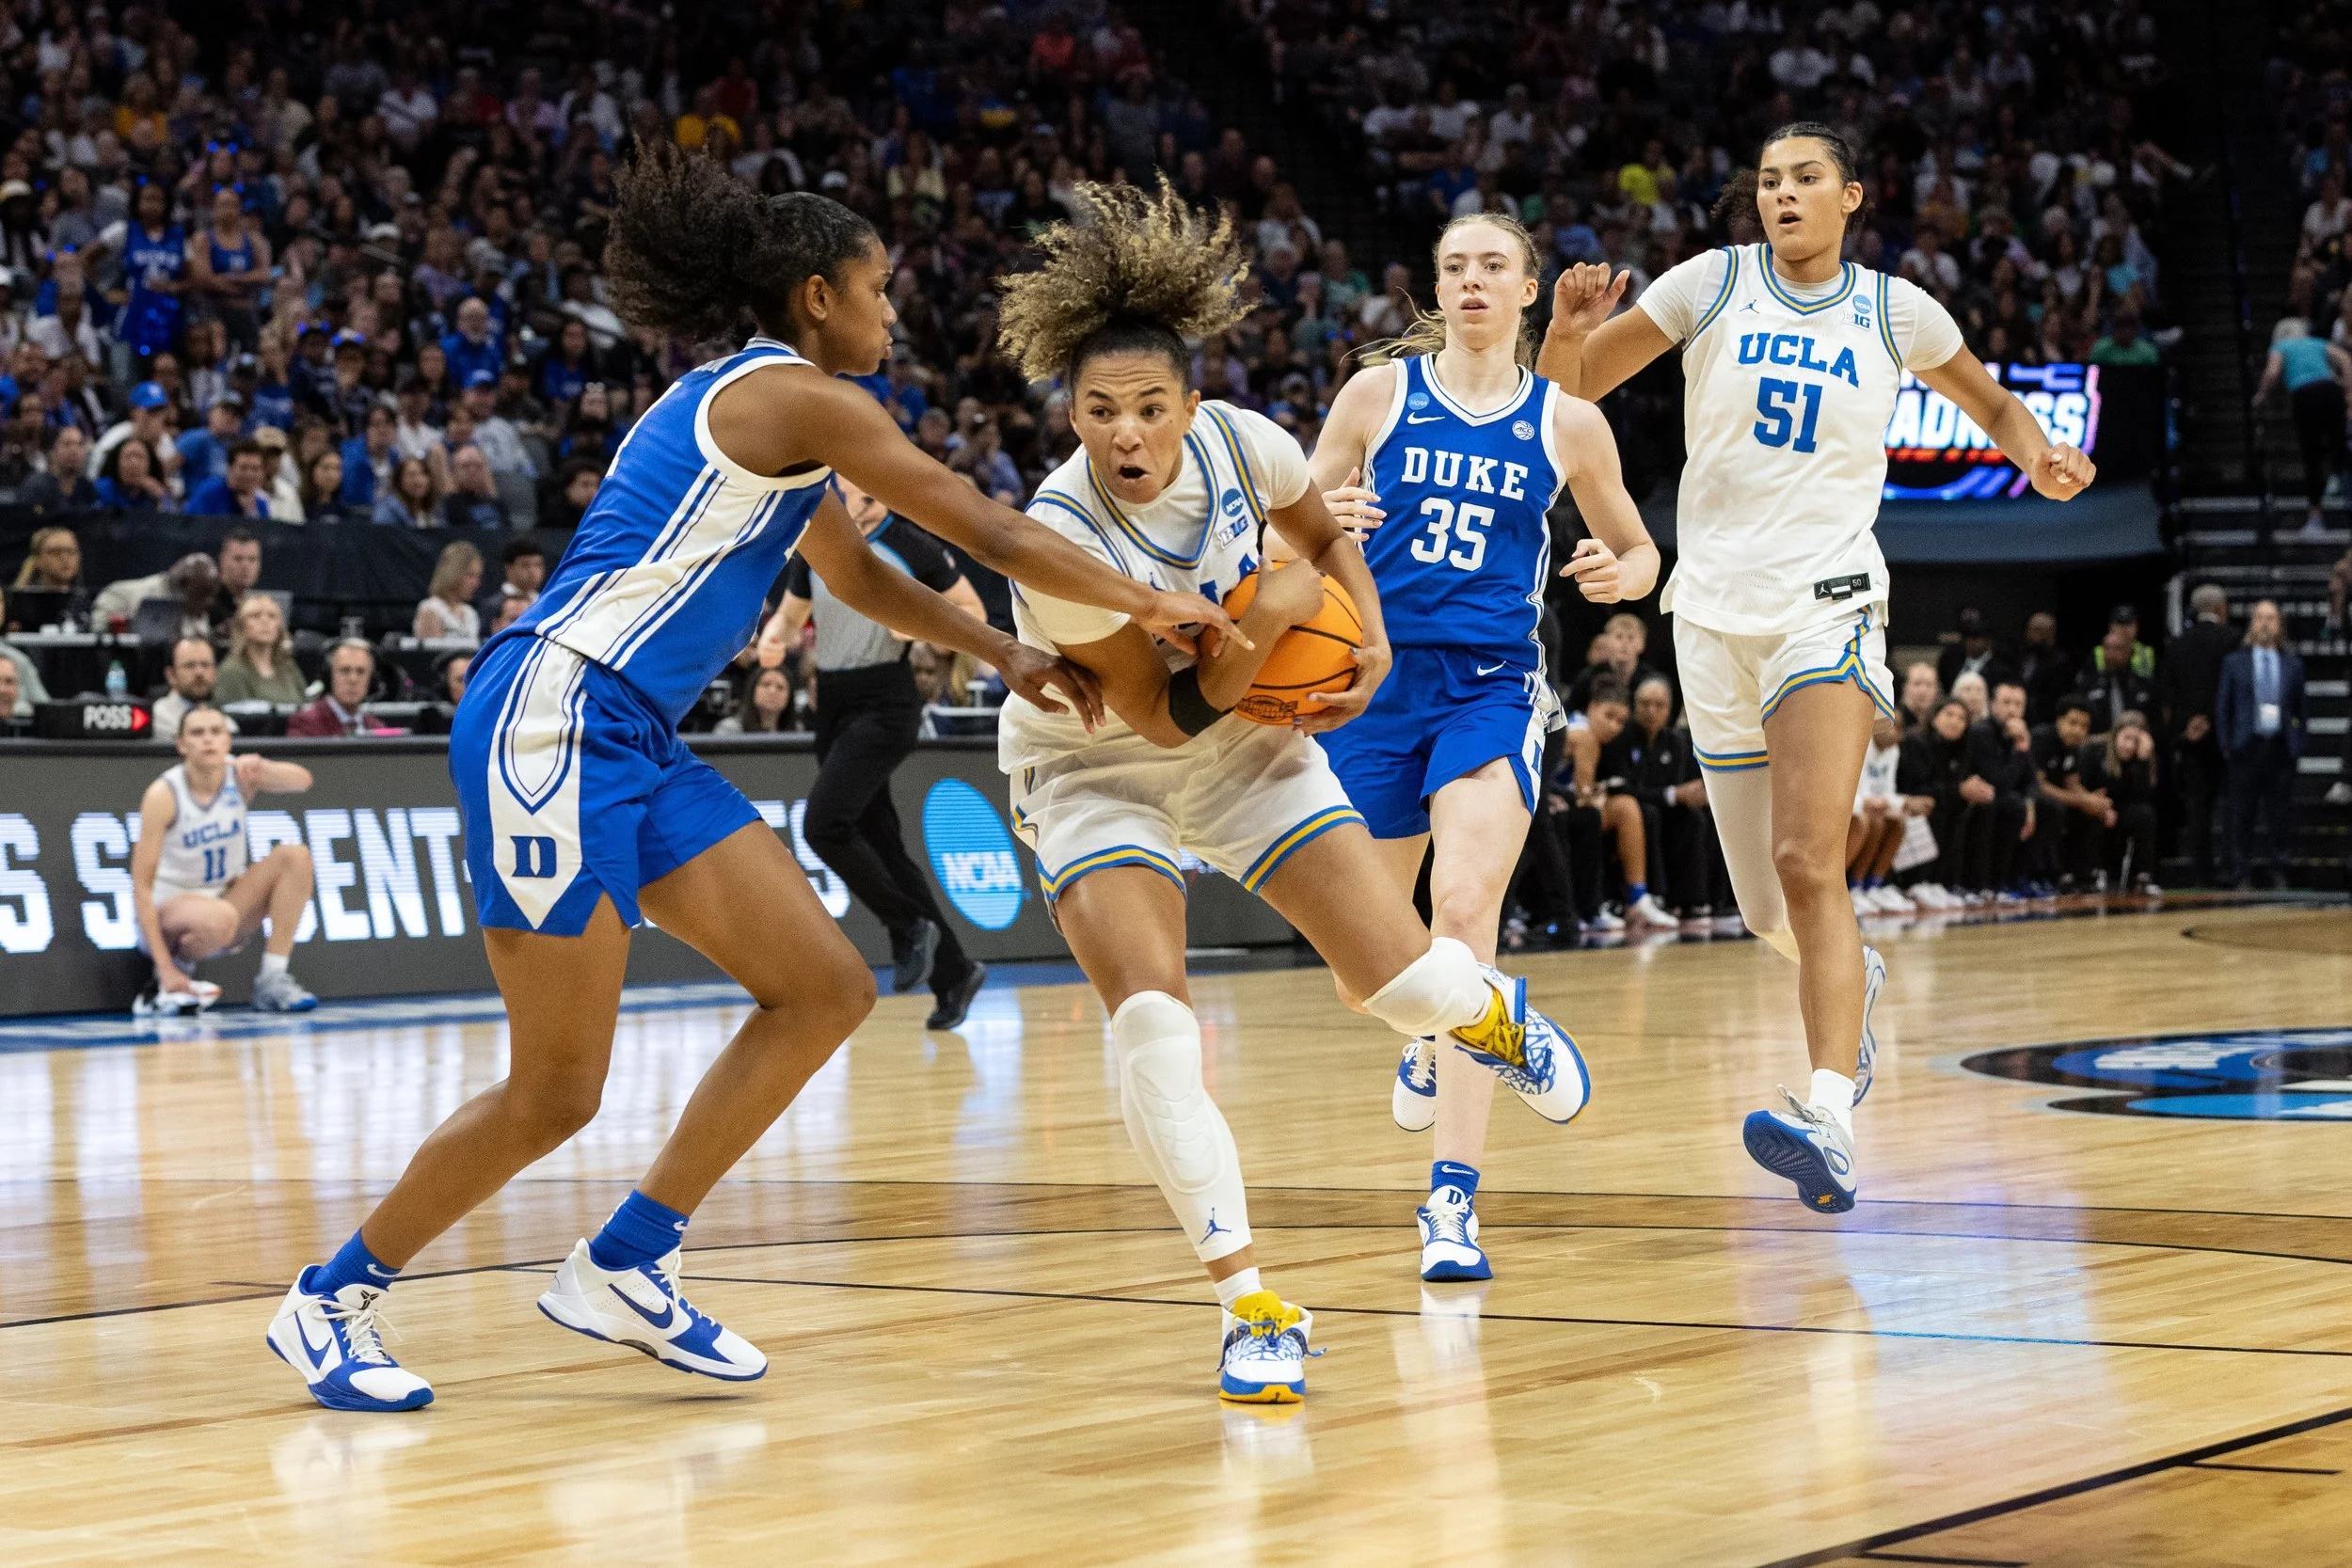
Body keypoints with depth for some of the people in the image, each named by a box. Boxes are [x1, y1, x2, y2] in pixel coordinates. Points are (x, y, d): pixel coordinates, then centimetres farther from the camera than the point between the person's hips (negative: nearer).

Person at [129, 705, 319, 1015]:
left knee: (295, 856, -17)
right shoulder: (164, 795, -19)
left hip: (228, 897, 5)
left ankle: (272, 980, -16)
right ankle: (171, 980, -7)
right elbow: (141, 885, -21)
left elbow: (301, 780, -23)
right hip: (170, 911, -5)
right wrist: (165, 967, -27)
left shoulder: (239, 776, -7)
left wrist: (261, 769, -45)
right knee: (219, 917, -38)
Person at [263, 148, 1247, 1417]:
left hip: (631, 744, 10)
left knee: (825, 990, 5)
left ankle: (623, 1268, 11)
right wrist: (1156, 606, 5)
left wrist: (1007, 658, 30)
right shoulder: (796, 399, -8)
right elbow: (993, 534, -5)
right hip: (551, 721, -10)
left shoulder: (753, 405, 21)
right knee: (555, 1094, -6)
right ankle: (331, 1298, 11)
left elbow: (855, 571, 35)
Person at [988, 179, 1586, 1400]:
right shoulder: (1059, 537, -31)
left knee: (1404, 987, -5)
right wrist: (1268, 613, -30)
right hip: (1098, 773, -3)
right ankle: (1250, 1305, -15)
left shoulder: (1239, 441, -19)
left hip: (1248, 748, 3)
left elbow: (1326, 532, 6)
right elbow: (1164, 715, -24)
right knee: (1150, 1024, -26)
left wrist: (1371, 641, -7)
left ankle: (1487, 1011, 36)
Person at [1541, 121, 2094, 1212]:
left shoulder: (1895, 311, 6)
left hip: (1826, 601, -2)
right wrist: (1569, 330, -16)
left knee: (1809, 865, -23)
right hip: (1715, 608, 2)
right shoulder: (1712, 284, 4)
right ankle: (1852, 984, 45)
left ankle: (1830, 1122, -34)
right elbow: (1568, 391, 7)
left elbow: (1991, 404, 23)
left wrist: (2037, 455, 1)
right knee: (1768, 912, 10)